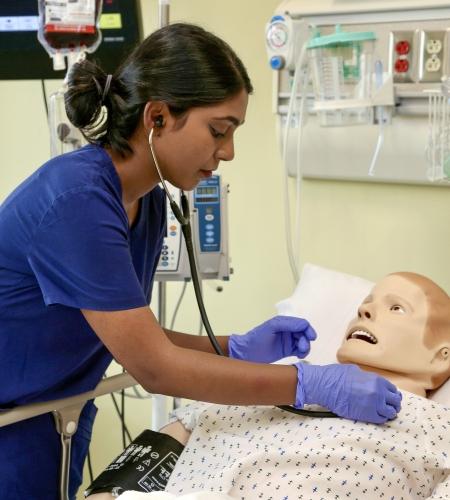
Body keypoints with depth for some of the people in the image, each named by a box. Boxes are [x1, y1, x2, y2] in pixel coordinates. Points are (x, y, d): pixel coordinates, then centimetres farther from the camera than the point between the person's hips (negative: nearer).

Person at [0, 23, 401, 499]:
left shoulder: (148, 204, 0)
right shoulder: (75, 198, -27)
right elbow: (154, 367, -26)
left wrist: (236, 348, -7)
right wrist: (315, 385, -23)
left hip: (58, 426, 8)